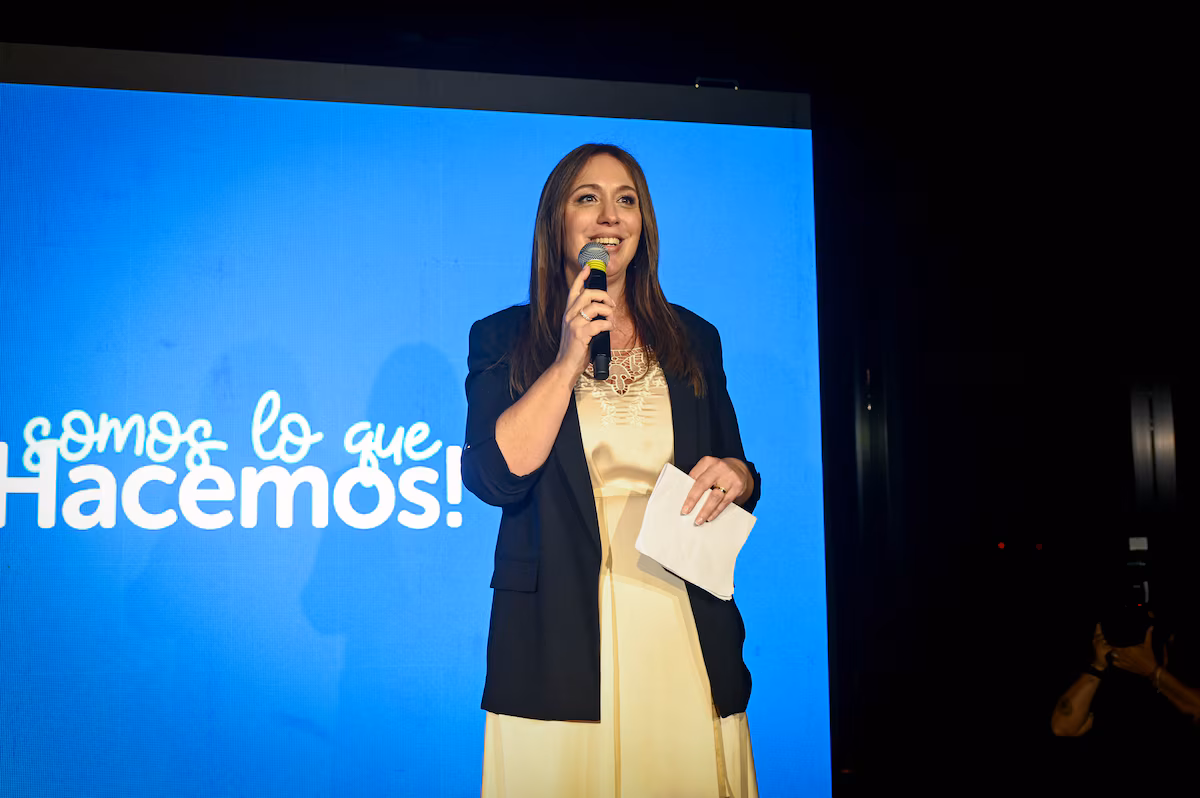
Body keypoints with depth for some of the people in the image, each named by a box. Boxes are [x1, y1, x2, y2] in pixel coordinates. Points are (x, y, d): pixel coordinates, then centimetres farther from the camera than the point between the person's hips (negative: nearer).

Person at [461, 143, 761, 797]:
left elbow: (733, 469, 18)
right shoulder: (503, 339, 4)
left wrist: (736, 475, -6)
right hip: (560, 638, -2)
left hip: (685, 638, 3)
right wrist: (570, 359, -13)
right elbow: (493, 476, -9)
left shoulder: (692, 340, 12)